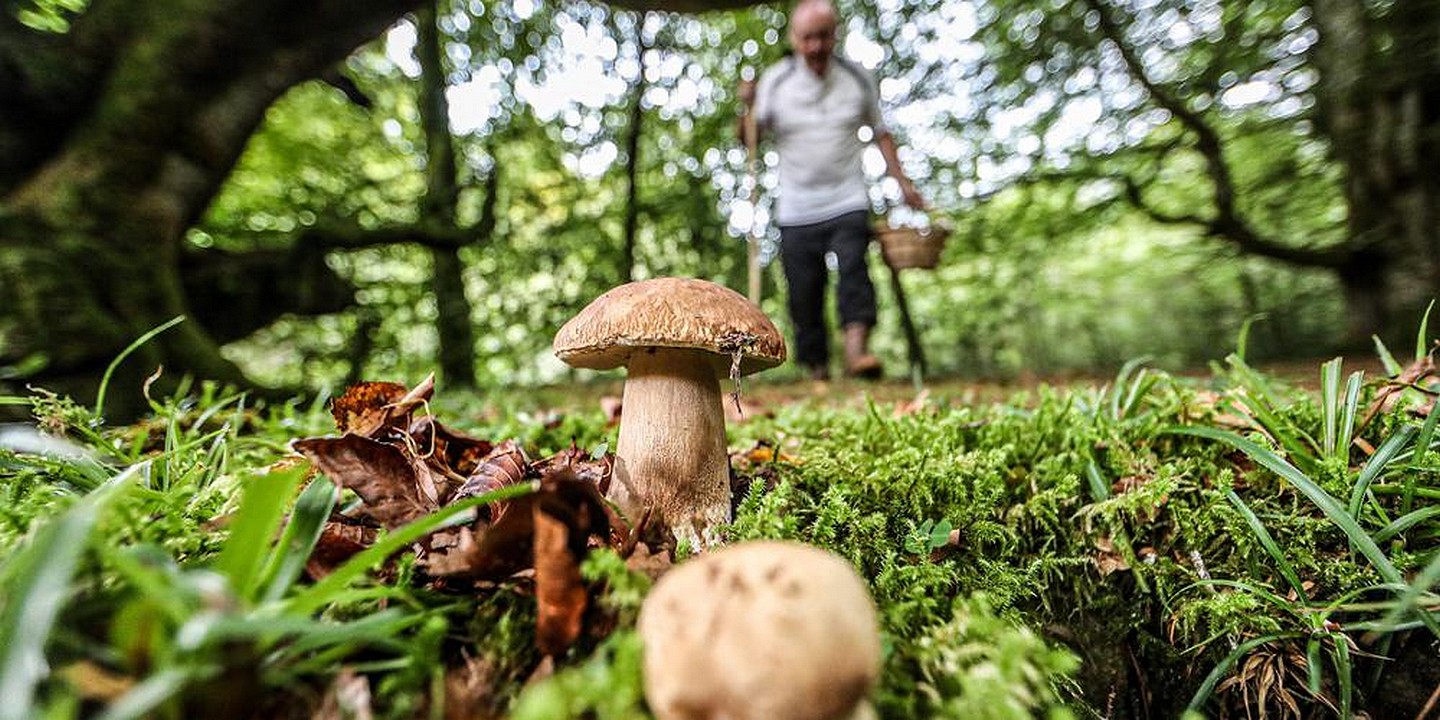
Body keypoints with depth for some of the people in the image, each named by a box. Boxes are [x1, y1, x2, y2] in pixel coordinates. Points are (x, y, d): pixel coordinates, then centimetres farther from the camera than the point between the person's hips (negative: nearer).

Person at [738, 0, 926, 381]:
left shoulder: (858, 78, 6)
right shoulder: (774, 81, 2)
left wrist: (902, 182, 11)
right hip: (797, 210, 0)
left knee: (853, 268, -22)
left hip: (848, 204, 1)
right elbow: (750, 140, 3)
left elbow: (879, 132, 16)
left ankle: (856, 349, -28)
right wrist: (747, 107, -16)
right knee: (804, 292, 0)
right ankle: (817, 369, 10)